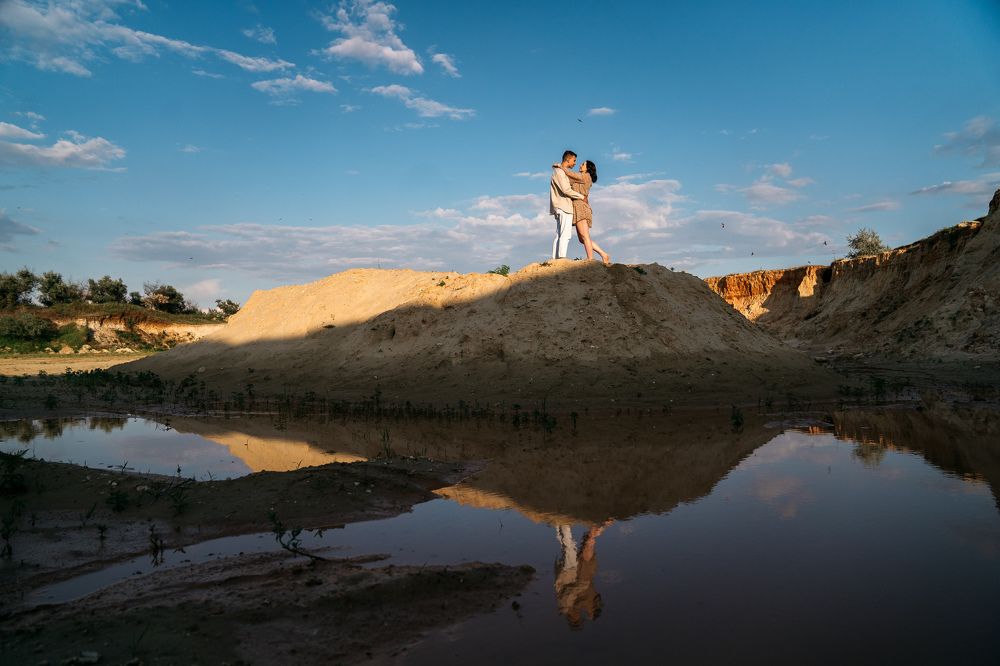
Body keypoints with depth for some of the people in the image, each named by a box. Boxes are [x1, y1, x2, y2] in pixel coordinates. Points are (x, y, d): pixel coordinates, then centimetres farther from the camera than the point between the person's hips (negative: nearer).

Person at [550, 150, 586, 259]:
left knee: (559, 235, 5)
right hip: (563, 207, -10)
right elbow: (566, 190, -16)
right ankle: (562, 258, -22)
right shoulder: (559, 171, -7)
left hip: (561, 208, 10)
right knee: (565, 234, -15)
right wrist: (582, 196, -9)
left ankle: (555, 258, 2)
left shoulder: (564, 172, 24)